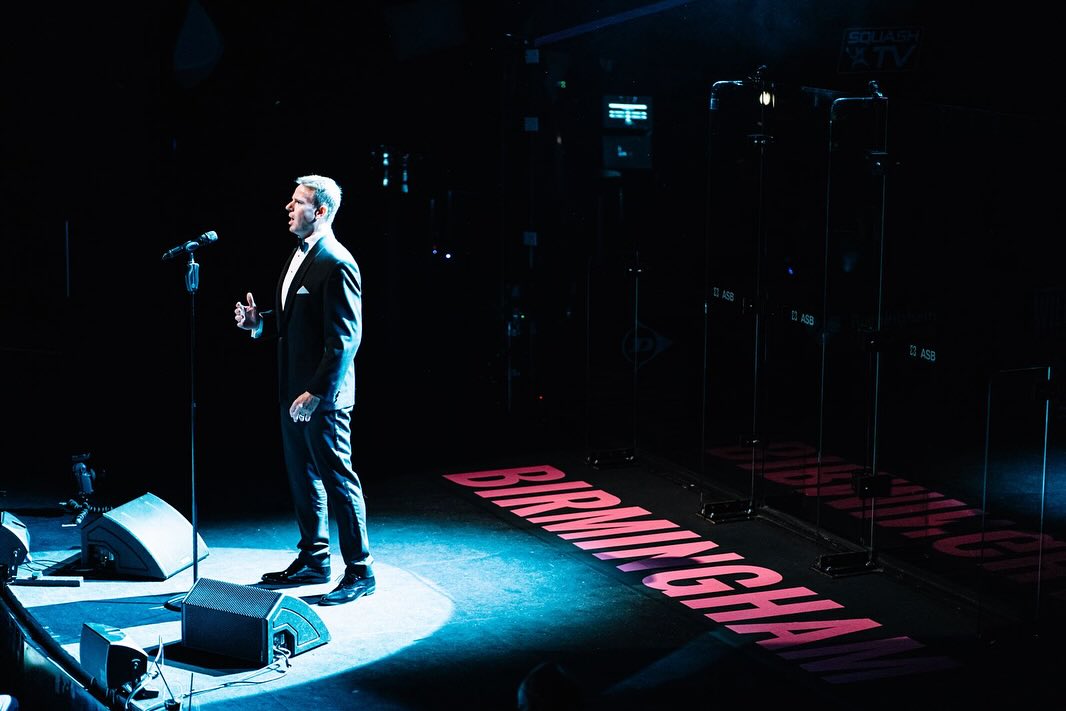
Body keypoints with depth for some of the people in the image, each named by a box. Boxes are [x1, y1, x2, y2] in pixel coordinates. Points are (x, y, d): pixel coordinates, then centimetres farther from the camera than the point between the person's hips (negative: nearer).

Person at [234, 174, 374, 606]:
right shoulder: (300, 256, 13)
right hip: (294, 391, 10)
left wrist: (316, 392, -24)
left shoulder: (337, 265, -18)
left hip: (322, 397, -10)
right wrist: (258, 322, 3)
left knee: (338, 480, -3)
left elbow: (345, 338, -22)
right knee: (302, 477, 17)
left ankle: (359, 572, 6)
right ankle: (314, 560, 29)